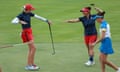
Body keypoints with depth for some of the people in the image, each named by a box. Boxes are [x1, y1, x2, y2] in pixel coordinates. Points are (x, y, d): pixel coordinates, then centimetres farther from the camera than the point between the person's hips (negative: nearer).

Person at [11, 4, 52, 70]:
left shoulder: (29, 14, 6)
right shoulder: (21, 15, -16)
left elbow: (38, 17, 15)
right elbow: (13, 21, -29)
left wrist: (47, 20, 19)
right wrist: (20, 21, -46)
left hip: (29, 32, 9)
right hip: (26, 33, -8)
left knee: (31, 49, 12)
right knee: (33, 48, -11)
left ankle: (32, 64, 20)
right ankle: (28, 65, -5)